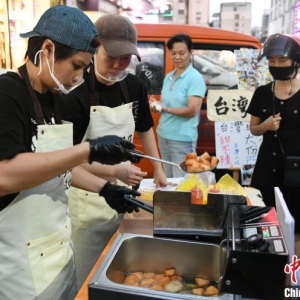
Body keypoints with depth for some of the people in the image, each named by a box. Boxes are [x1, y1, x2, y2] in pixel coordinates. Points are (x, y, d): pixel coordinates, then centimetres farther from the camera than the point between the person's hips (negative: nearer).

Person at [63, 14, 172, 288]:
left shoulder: (135, 87, -1)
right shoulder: (76, 93, -19)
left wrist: (158, 170, 13)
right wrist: (114, 171, -27)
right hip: (87, 202, -5)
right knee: (86, 280, 12)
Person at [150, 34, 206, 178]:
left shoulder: (195, 78, -9)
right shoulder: (168, 77, 12)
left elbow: (192, 111, -17)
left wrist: (164, 109, -24)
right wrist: (155, 106, -2)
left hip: (183, 139, -7)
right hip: (163, 135, 7)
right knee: (167, 179, 15)